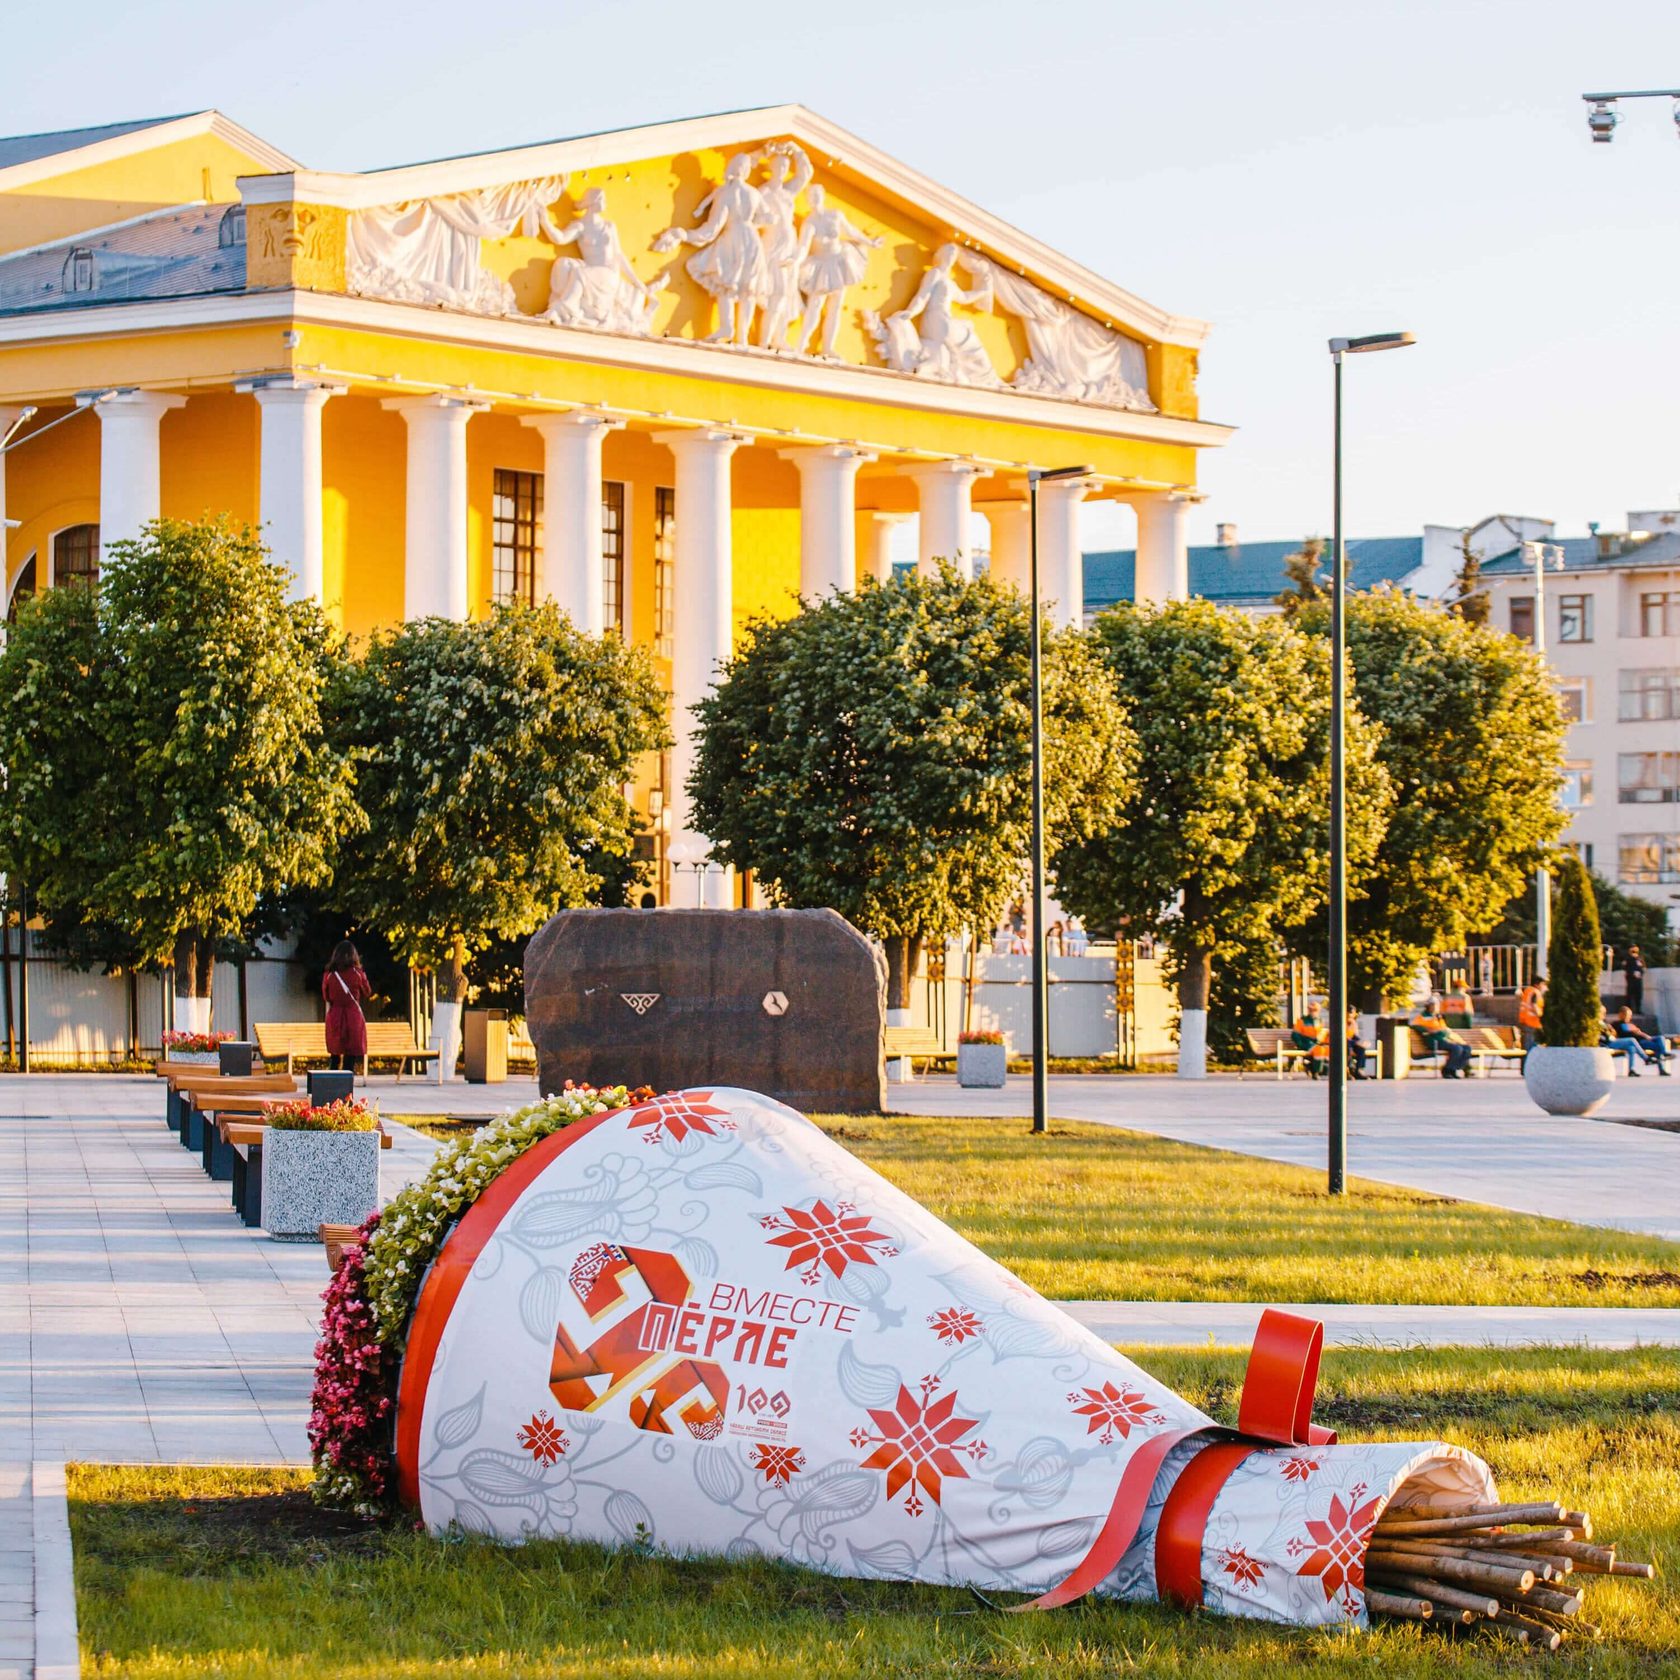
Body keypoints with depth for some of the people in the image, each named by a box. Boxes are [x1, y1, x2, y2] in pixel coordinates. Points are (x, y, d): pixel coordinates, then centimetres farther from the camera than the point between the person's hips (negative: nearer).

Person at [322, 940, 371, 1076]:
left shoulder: (329, 974, -3)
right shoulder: (357, 973, -7)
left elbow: (325, 995, 10)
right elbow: (367, 992, 7)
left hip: (334, 1016, 2)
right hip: (353, 1016, -2)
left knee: (335, 1054, 15)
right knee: (351, 1054, -2)